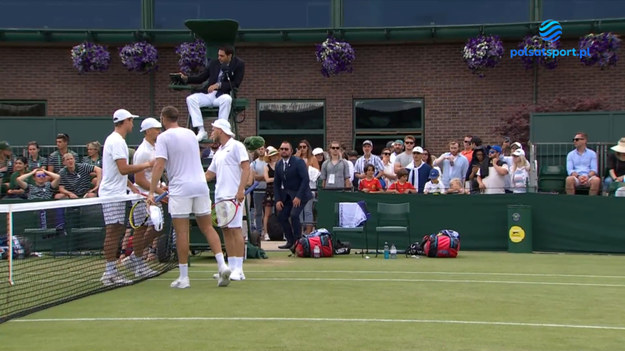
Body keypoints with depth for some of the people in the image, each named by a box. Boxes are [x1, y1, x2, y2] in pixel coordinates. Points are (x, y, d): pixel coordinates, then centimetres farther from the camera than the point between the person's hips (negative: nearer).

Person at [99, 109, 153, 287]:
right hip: (112, 194, -10)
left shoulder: (115, 140, 19)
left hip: (116, 193, 10)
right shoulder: (117, 141, -14)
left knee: (118, 231, 10)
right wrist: (146, 164, -14)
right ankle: (110, 272, -7)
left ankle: (112, 271, 14)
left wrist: (131, 186, 19)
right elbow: (123, 169, -22)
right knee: (113, 231, -9)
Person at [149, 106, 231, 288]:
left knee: (181, 232, -1)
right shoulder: (191, 134, 14)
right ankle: (222, 265, -3)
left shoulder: (164, 137, -4)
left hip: (180, 188, -5)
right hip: (200, 185, 5)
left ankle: (183, 277, 2)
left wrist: (152, 191, -14)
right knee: (207, 227, 10)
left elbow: (159, 165, -13)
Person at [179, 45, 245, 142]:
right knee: (190, 99, -21)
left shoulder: (239, 64, -1)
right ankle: (201, 131, -23)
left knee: (227, 99, -39)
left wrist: (219, 85, -20)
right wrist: (186, 78, -2)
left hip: (223, 95, -4)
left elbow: (236, 84, -9)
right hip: (208, 94, 4)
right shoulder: (214, 63, 11)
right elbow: (201, 78, 15)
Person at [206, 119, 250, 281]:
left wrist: (240, 190, -20)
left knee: (235, 230, -9)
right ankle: (231, 267, 10)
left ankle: (238, 270, -10)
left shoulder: (236, 146, -3)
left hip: (233, 196, -8)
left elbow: (246, 168, -11)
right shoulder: (219, 152, 20)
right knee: (226, 231, 6)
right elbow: (209, 175, 25)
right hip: (220, 196, 8)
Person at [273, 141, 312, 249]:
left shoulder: (299, 162, -13)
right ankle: (290, 241, 15)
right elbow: (276, 183, 8)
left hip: (299, 194, -7)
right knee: (281, 216, 1)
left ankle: (298, 241, -7)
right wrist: (278, 200, -3)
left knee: (294, 215, -21)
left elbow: (305, 179, -18)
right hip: (286, 195, 7)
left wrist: (298, 196, -22)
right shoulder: (278, 165, 5)